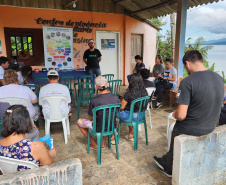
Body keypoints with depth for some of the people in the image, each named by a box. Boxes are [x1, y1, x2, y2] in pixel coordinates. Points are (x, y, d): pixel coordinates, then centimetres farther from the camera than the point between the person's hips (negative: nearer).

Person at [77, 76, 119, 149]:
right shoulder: (116, 97, -12)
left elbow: (91, 118, -11)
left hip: (99, 129, -4)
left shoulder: (94, 101, -26)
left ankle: (94, 144, 25)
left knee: (79, 121, 20)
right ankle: (103, 143, 37)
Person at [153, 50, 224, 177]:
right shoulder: (220, 78, -3)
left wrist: (174, 114, -4)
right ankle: (165, 161, 44)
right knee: (178, 128, 29)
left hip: (192, 129, -6)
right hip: (211, 127, 6)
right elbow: (215, 105, 11)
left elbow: (181, 115, -27)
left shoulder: (187, 82, -25)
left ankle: (170, 169, 46)